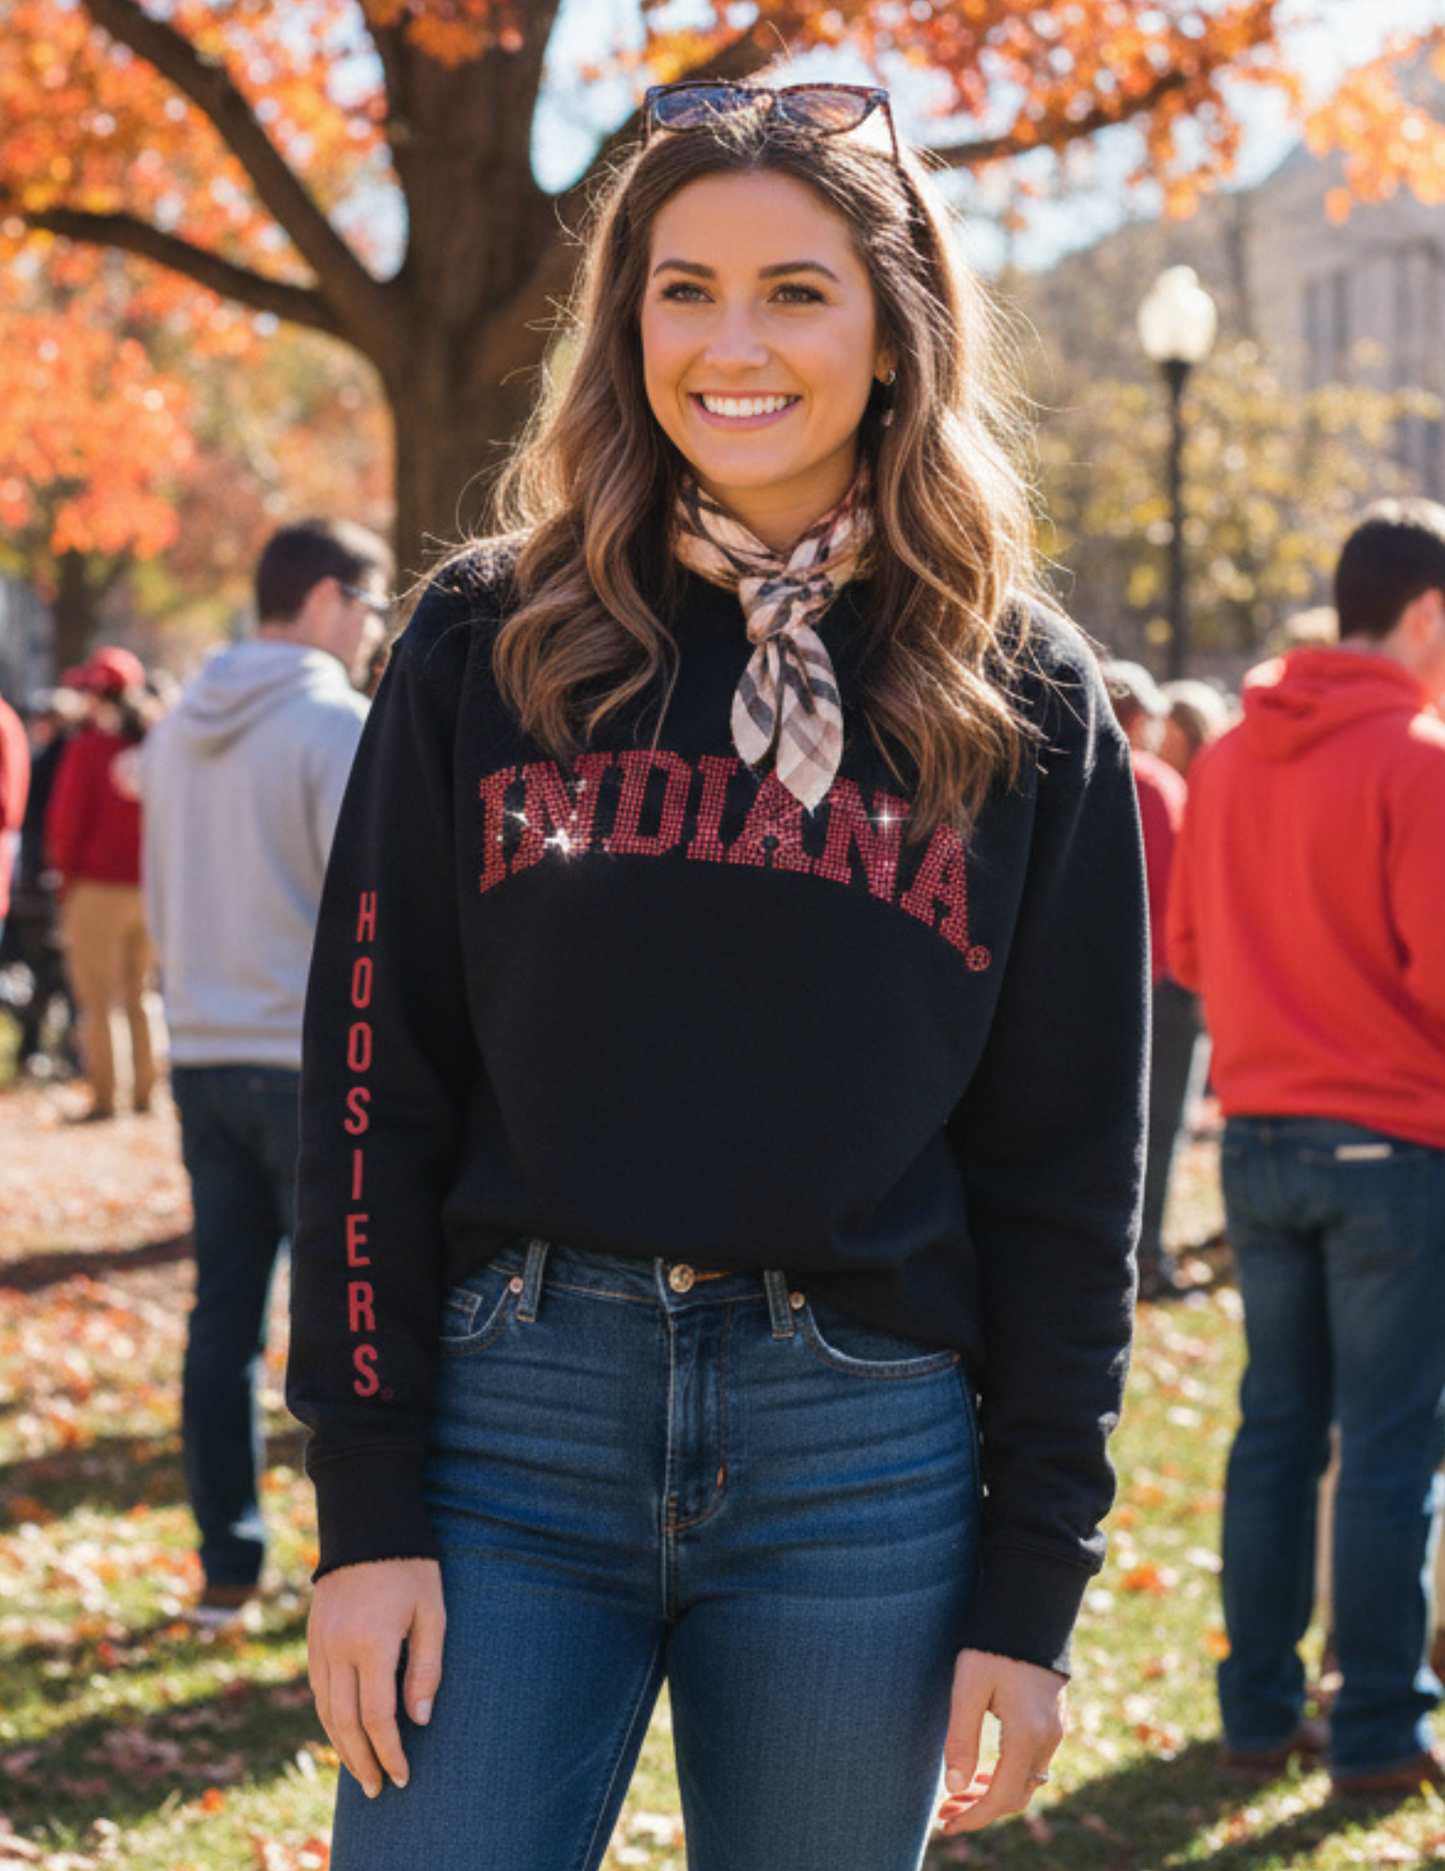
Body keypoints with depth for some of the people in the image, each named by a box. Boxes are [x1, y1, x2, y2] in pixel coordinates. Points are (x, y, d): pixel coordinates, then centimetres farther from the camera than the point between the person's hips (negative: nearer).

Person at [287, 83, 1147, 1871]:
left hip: (862, 1458, 1)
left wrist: (1033, 1583, 1)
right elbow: (372, 1085, 2)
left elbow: (1065, 1167, 5)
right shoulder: (492, 641, 4)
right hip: (516, 1417, 0)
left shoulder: (1026, 704, 5)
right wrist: (365, 1503, -5)